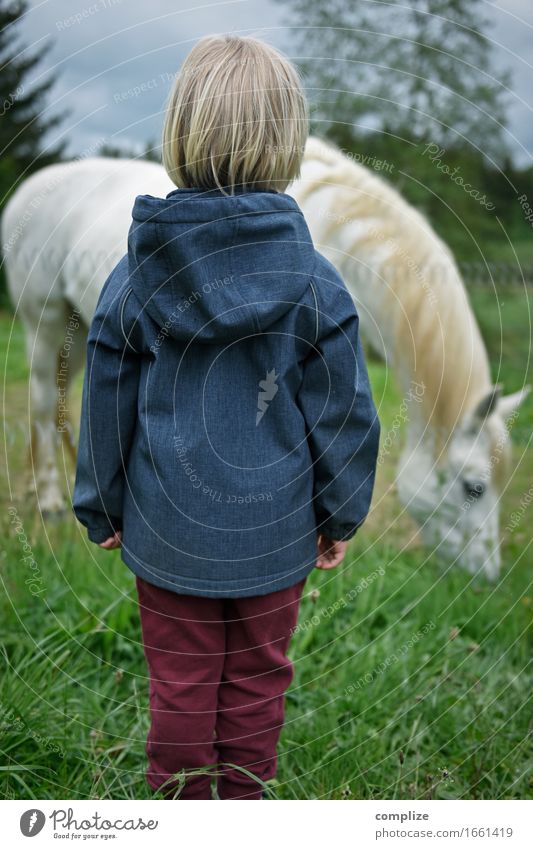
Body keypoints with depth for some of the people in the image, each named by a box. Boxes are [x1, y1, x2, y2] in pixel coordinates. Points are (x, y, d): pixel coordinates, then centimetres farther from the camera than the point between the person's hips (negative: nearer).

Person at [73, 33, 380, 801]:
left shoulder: (134, 276, -11)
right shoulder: (313, 280, -13)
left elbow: (105, 410, -2)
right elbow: (345, 411, -6)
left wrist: (102, 508, 13)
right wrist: (340, 514, 9)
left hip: (166, 532, 0)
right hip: (274, 534, 0)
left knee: (182, 680, 17)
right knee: (256, 678, 19)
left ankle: (182, 798, 35)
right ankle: (245, 793, 36)